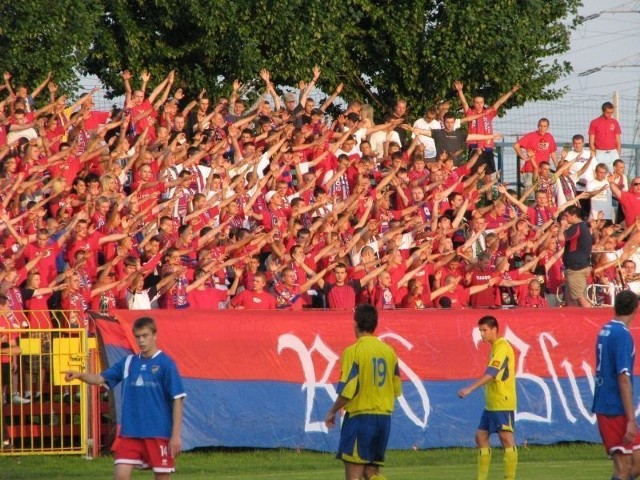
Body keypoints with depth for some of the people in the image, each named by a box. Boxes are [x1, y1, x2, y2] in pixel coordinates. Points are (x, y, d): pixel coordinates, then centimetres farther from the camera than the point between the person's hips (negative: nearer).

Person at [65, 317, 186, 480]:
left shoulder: (166, 363, -6)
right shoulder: (128, 363, 8)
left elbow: (177, 400, -7)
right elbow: (100, 378, 7)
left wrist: (176, 435, -10)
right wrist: (79, 375, -15)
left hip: (159, 433, -4)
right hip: (130, 433, 4)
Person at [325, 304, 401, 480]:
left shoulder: (353, 351, -12)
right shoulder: (389, 351, 7)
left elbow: (347, 390, -15)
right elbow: (396, 389, 13)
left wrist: (332, 412, -1)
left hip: (359, 417, -6)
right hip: (384, 418, 6)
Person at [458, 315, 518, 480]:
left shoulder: (502, 347, -14)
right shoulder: (495, 347, 15)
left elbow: (491, 374, -25)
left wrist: (470, 389, -31)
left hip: (502, 403, -10)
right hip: (491, 403, 10)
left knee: (506, 438, -8)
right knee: (481, 436, 10)